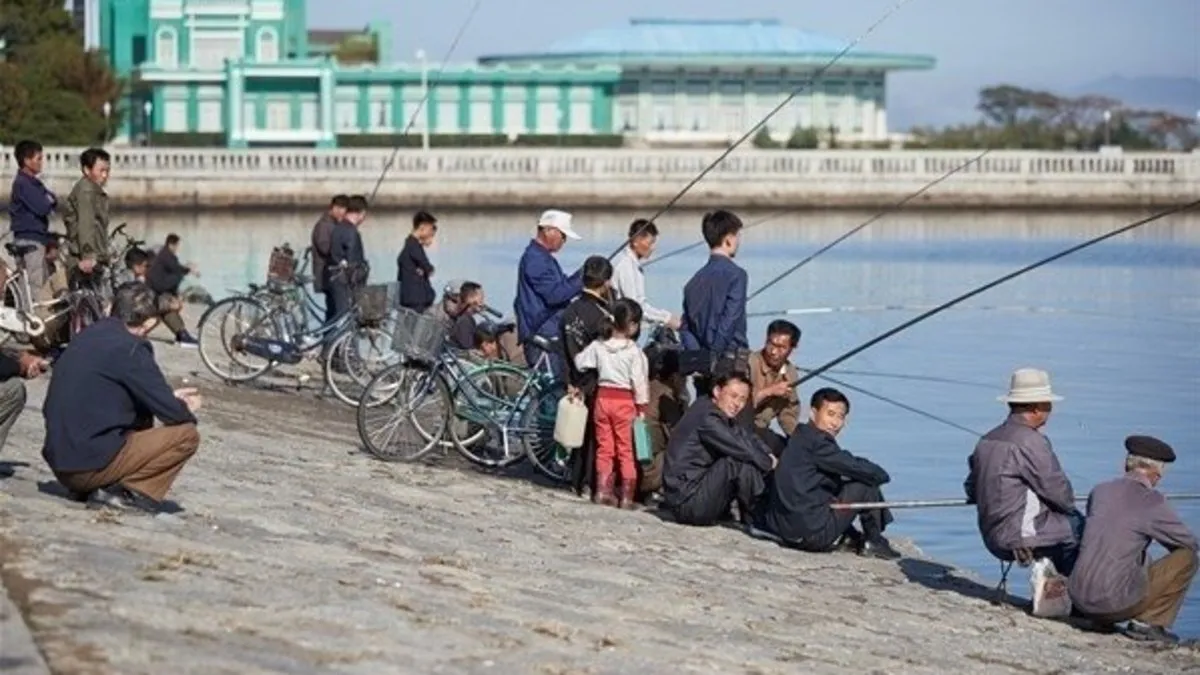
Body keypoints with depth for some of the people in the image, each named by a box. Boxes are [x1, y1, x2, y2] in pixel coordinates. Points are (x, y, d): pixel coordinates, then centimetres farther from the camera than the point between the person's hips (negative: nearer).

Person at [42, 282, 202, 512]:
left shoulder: (89, 337, 12)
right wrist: (187, 412, 13)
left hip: (59, 463, 8)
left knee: (141, 417, 30)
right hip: (92, 464, -8)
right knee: (187, 434, -1)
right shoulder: (129, 348, -13)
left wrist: (172, 398, 26)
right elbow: (170, 411, -10)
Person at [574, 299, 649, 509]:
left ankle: (602, 490, 9)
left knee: (604, 447, 12)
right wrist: (642, 407, -5)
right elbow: (639, 381, -11)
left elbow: (579, 362, 6)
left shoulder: (597, 346, 0)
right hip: (625, 400, -4)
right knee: (626, 449, 3)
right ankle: (627, 495, 2)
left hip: (603, 397, 4)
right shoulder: (634, 352, -12)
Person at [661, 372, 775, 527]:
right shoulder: (707, 417, -18)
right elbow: (743, 450, -21)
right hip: (686, 501, -11)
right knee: (743, 463, -22)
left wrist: (768, 455, -10)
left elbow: (749, 438, 9)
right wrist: (770, 463, -5)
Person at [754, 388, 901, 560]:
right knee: (866, 486, -1)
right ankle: (874, 542, 14)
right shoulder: (816, 442, -16)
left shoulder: (799, 438, 14)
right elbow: (859, 468, -15)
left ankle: (851, 538, 27)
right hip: (812, 535, -10)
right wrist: (881, 474, 4)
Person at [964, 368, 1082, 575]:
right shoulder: (1030, 441, -17)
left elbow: (971, 489, 18)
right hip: (1022, 539, -9)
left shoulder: (987, 440, 10)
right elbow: (1057, 490, -15)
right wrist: (1070, 506, 6)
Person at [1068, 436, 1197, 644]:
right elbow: (1189, 542, 4)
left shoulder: (1099, 491, 8)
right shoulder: (1152, 501, -9)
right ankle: (1149, 621, 2)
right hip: (1115, 603, -7)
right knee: (1186, 557, 5)